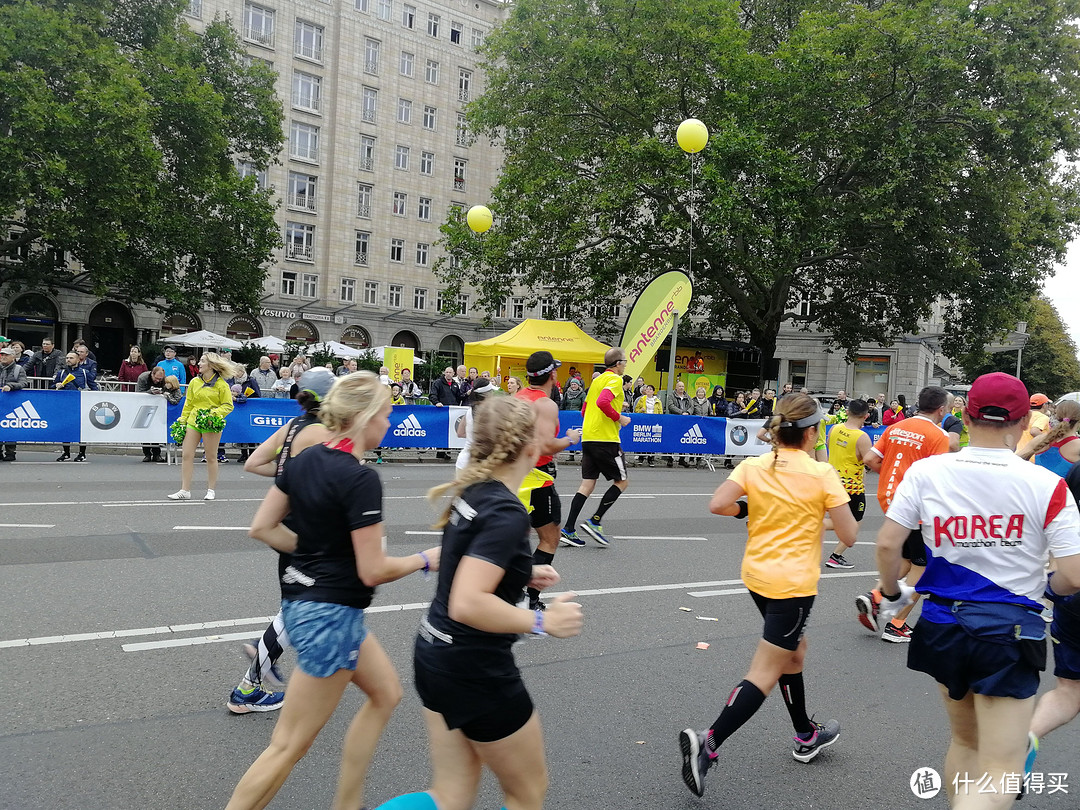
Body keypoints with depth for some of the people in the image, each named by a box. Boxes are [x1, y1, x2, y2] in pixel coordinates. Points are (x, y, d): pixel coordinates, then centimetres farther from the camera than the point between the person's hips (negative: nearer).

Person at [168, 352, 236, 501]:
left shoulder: (221, 384, -3)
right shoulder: (194, 382, 11)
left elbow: (228, 406, -2)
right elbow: (188, 404, 17)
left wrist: (215, 413, -16)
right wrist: (182, 420, 13)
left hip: (211, 425, -5)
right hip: (193, 421, 5)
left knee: (211, 457, 4)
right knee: (186, 455, 0)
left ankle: (211, 490, 16)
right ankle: (185, 490, 6)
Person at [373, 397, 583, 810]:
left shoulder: (472, 492, 2)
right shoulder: (508, 514, -24)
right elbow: (468, 604, -32)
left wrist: (522, 574, 13)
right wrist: (543, 621, -22)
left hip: (436, 654, 9)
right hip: (476, 670, -8)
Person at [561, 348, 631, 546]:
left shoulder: (597, 380, 19)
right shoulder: (615, 379, -7)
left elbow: (585, 410, 23)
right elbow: (602, 402, -24)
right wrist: (619, 418, -12)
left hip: (587, 437, 8)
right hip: (606, 439, -8)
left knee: (587, 484, 7)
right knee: (621, 482, 5)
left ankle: (568, 530, 1)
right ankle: (594, 521, 0)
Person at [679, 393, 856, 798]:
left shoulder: (752, 467, -3)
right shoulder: (822, 474, -12)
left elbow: (717, 505, -15)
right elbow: (848, 537, -11)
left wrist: (750, 509, 3)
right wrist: (828, 507, 8)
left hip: (758, 574, 6)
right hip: (794, 584, -6)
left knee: (795, 651, 27)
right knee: (764, 675, -3)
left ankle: (806, 736, 43)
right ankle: (707, 743, -15)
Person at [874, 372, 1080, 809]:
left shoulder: (925, 472, -5)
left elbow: (887, 544, -7)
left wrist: (892, 594, 11)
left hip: (943, 626, 4)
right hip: (1009, 631, -3)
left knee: (965, 742, 26)